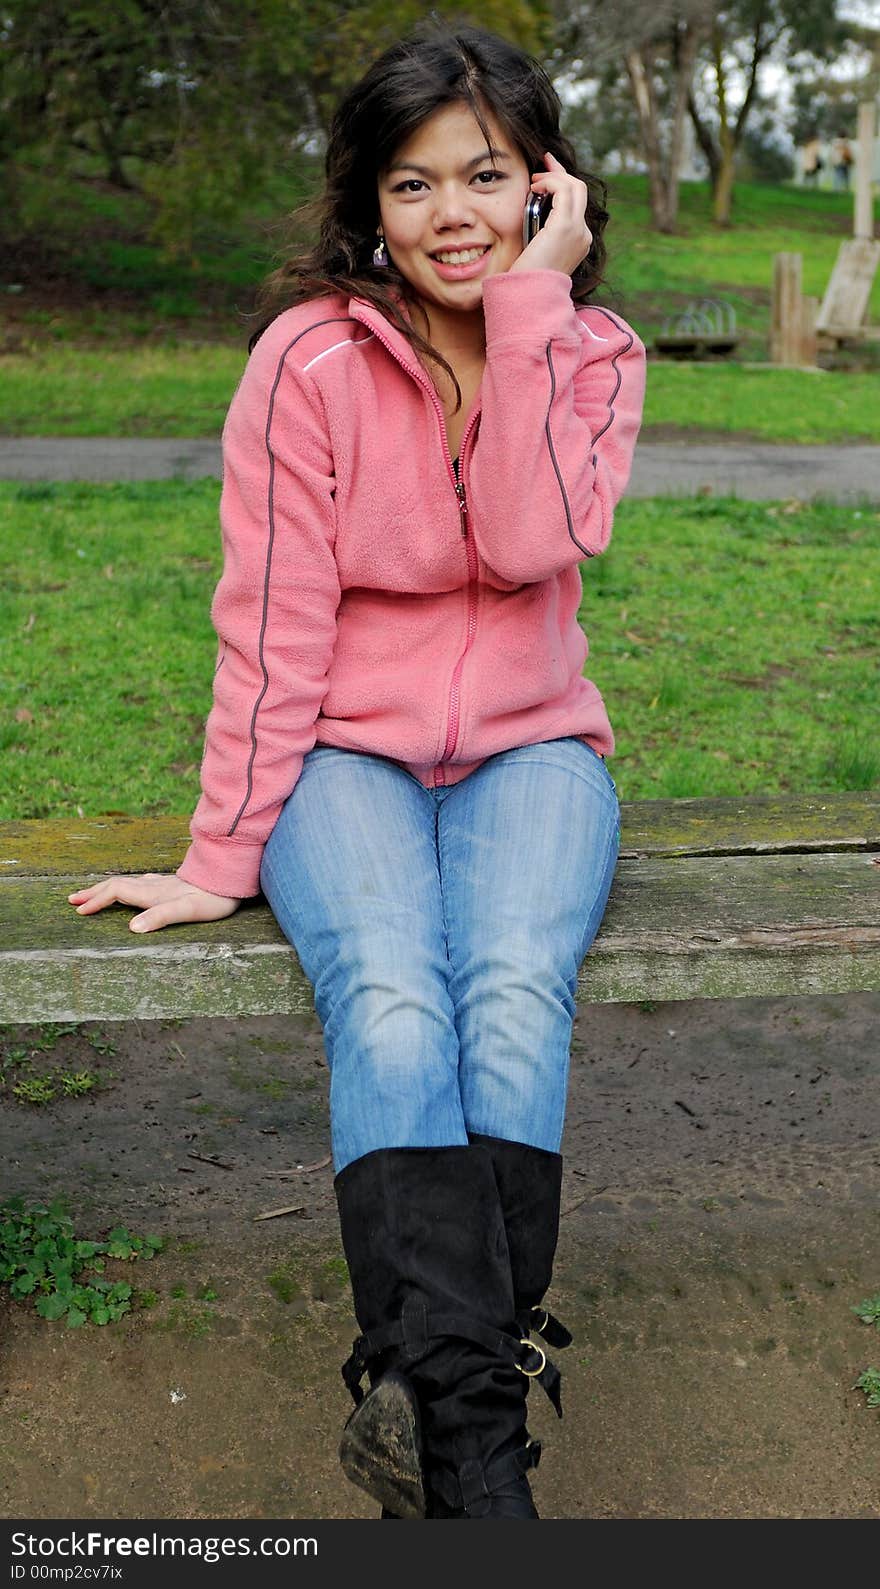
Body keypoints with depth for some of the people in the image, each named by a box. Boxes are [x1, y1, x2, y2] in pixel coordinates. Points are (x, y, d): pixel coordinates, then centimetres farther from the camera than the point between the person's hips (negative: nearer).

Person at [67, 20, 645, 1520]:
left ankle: (427, 1391, -25)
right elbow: (272, 623, -8)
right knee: (390, 1004, -31)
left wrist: (528, 301, -15)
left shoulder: (593, 355, 3)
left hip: (530, 748, 2)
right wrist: (222, 859, -10)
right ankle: (476, 1450, -33)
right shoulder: (310, 358, -5)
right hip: (351, 751, -2)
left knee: (516, 998, -30)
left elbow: (530, 544, -16)